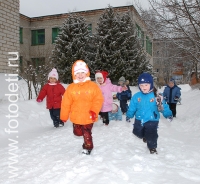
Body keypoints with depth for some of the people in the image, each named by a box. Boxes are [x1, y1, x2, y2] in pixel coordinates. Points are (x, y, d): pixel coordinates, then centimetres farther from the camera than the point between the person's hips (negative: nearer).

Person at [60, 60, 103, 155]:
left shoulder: (93, 86, -8)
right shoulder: (71, 88, -6)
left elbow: (98, 99, -7)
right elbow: (66, 103, -1)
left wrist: (94, 111, -17)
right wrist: (64, 116, 3)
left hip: (88, 117, -2)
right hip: (76, 117, 2)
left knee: (87, 133, 7)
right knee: (78, 133, 17)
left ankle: (88, 147, 32)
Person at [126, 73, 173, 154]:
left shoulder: (156, 96, -10)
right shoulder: (136, 96, -3)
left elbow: (164, 106, -6)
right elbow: (132, 107, 5)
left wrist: (168, 114, -16)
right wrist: (129, 115, -1)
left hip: (152, 120, -3)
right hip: (139, 120, 4)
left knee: (151, 135, -7)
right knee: (137, 133, 15)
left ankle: (152, 147, 21)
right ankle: (145, 136, 49)